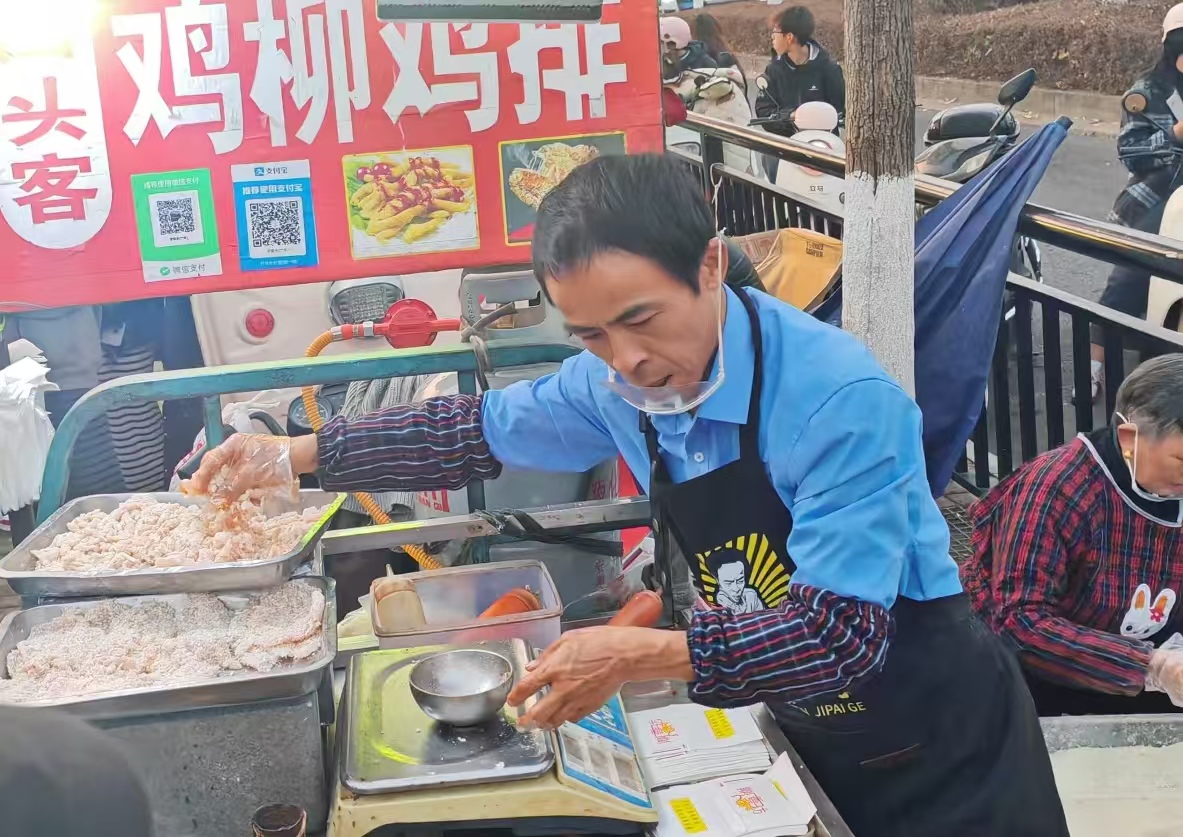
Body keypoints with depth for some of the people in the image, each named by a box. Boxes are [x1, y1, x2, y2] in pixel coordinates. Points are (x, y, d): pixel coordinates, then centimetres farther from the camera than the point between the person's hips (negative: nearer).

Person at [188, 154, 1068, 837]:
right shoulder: (615, 384, -10)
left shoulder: (840, 400, -30)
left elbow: (841, 633, -31)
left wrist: (642, 653, -38)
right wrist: (298, 453, 5)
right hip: (805, 739, 5)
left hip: (937, 746, -5)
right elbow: (482, 428, 7)